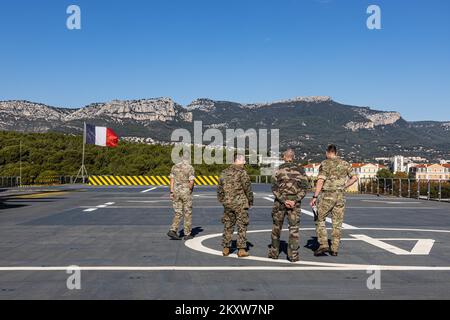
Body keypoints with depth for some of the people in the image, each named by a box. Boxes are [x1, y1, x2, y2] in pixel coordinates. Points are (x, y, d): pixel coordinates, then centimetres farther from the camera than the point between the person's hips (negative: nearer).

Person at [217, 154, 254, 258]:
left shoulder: (224, 172, 7)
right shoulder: (242, 173, -12)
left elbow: (219, 188, 12)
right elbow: (247, 188, -10)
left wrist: (222, 200, 21)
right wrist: (250, 201, 3)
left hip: (227, 203, 5)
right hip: (240, 203, -5)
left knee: (228, 226, 14)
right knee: (242, 226, 3)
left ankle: (226, 249, 17)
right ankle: (241, 250, 4)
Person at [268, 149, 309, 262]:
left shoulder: (280, 169, -2)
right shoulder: (301, 170, 2)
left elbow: (274, 187, -9)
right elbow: (305, 188, -6)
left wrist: (283, 200, -12)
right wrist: (295, 201, -12)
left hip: (280, 201, 0)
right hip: (295, 201, 0)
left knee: (277, 226, 14)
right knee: (294, 228, 4)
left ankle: (274, 252, 21)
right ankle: (293, 255, -1)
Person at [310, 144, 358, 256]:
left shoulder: (325, 164, -6)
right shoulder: (345, 164, 8)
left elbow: (320, 181, -15)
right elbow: (354, 178, 8)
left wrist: (315, 197, -15)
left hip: (327, 196, -4)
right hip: (340, 196, 4)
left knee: (320, 220, 8)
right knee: (337, 223, 9)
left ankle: (323, 245, -3)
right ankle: (335, 249, 10)